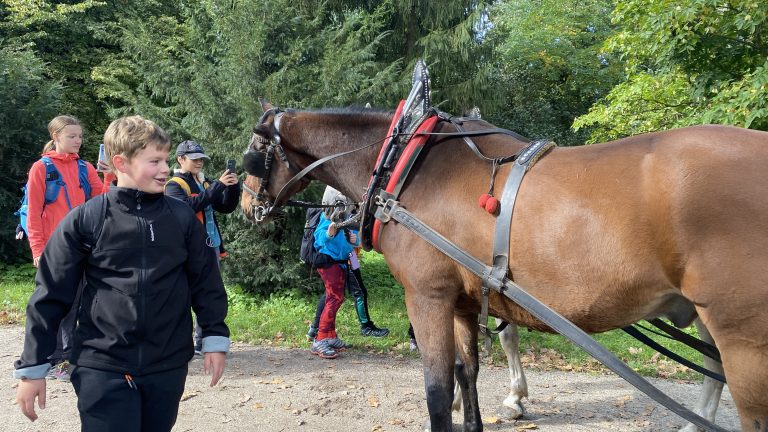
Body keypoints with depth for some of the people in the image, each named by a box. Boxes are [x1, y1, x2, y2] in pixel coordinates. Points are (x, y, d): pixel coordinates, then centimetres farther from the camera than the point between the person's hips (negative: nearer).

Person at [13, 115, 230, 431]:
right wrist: (32, 367, -1)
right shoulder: (84, 220, -5)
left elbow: (205, 282, 8)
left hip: (169, 366, 3)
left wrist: (215, 338, 4)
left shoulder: (182, 217, 2)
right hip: (102, 368, -3)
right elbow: (51, 295, -2)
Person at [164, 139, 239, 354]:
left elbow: (226, 207, 14)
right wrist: (218, 185, -24)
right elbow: (189, 205, -23)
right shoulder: (173, 186, -4)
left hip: (211, 248, 7)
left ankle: (203, 341, 17)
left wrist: (233, 187, -4)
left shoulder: (205, 183, 17)